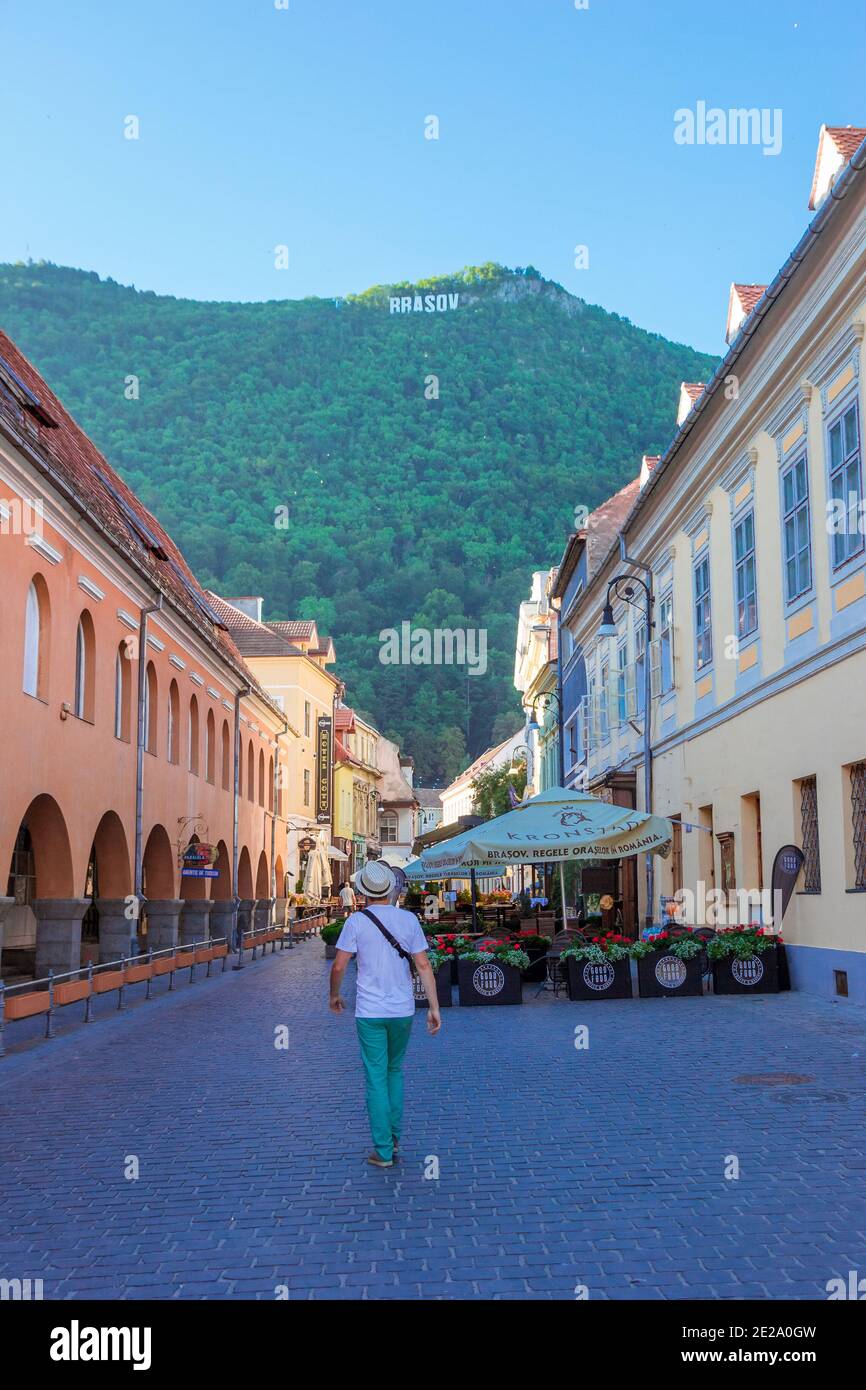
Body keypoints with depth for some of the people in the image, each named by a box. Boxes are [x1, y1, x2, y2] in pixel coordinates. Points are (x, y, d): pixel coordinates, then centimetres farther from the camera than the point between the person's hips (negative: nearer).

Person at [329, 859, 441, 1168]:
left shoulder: (356, 921, -8)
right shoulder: (409, 919, -2)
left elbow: (338, 966, -7)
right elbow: (423, 965, -3)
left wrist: (334, 996, 11)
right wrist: (434, 1007, 1)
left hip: (370, 1012, -3)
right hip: (402, 1010, 3)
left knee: (376, 1078, 3)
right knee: (395, 1071, 21)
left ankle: (383, 1151, 5)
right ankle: (394, 1138, 24)